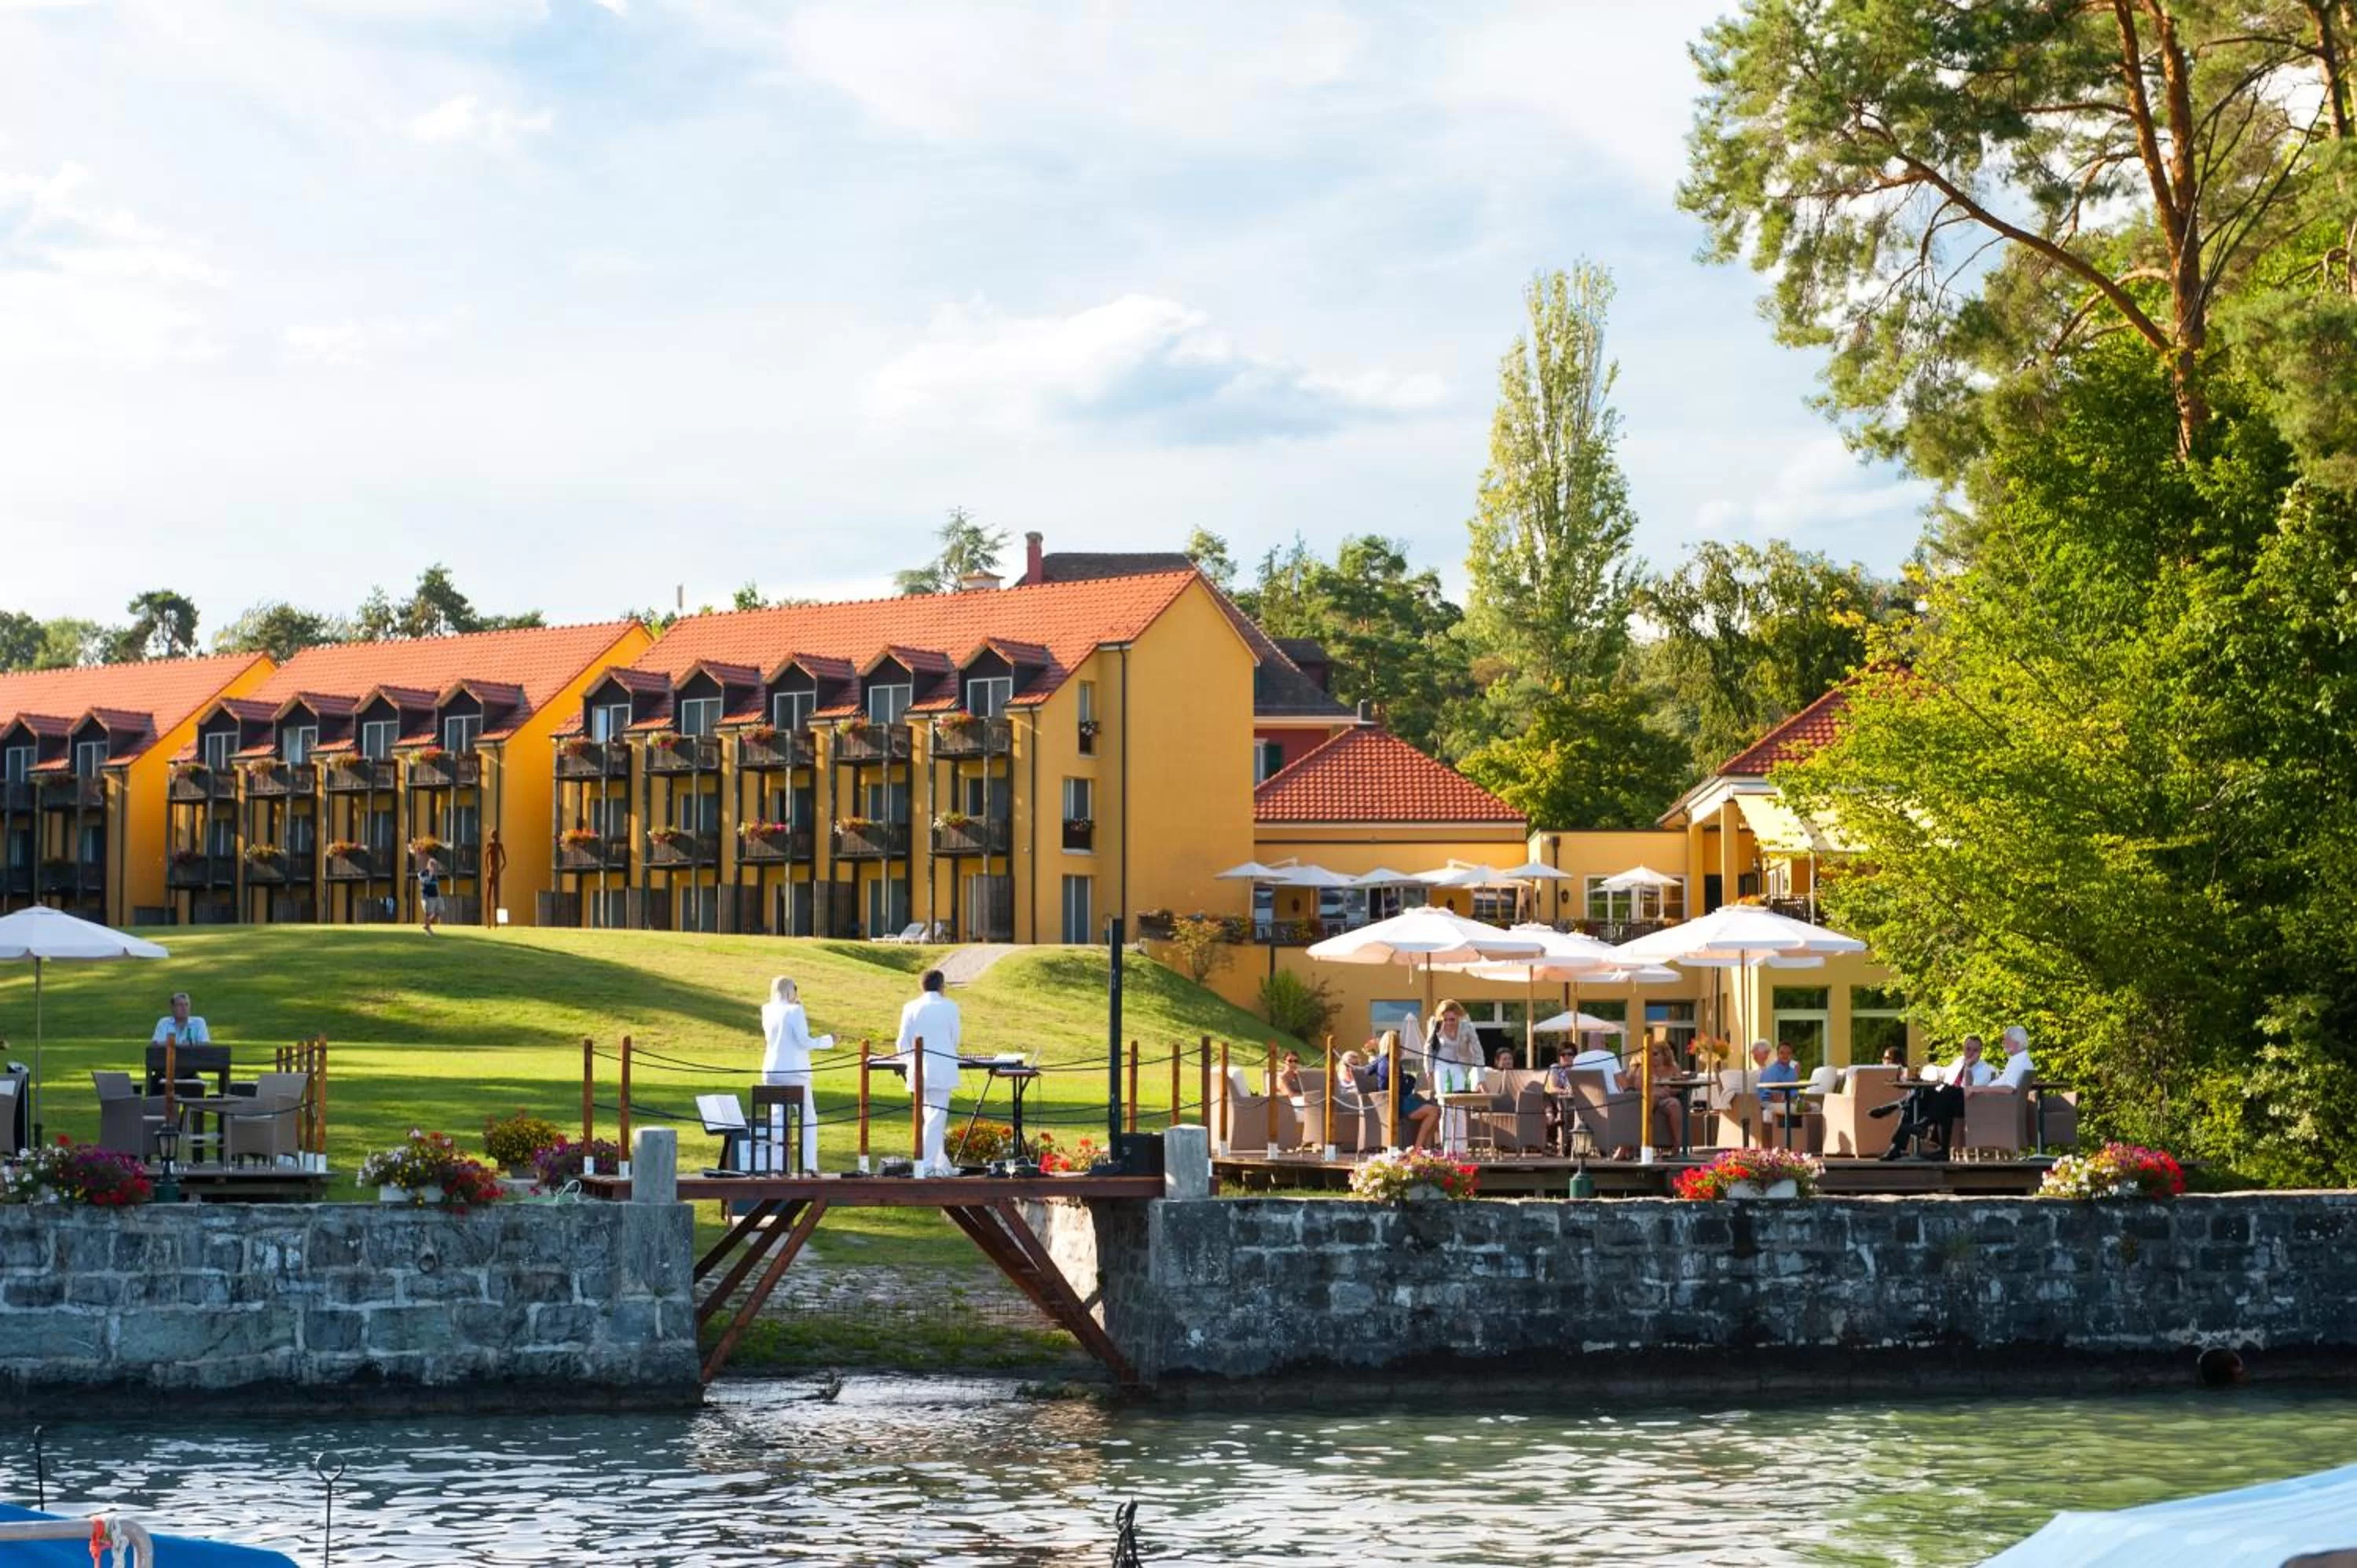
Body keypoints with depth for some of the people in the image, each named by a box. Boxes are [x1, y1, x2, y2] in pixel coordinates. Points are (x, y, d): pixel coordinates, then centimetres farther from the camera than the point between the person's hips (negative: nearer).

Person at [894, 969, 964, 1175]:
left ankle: (942, 1164, 21)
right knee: (936, 1118, -2)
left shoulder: (911, 1009, 0)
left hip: (919, 1071, 3)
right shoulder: (950, 1007, -4)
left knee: (930, 1117, 15)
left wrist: (908, 1059, 22)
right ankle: (926, 1165, -8)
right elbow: (955, 1039, 4)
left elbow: (903, 1042, 3)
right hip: (943, 1071, -3)